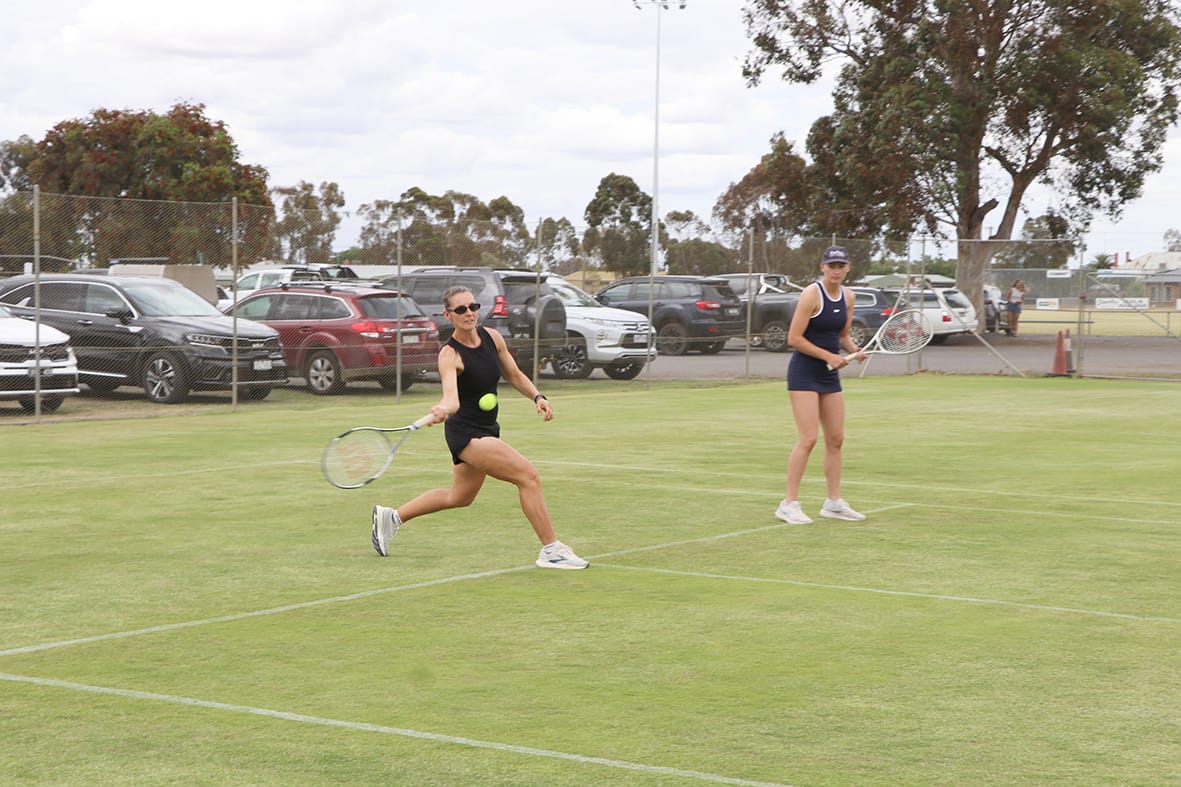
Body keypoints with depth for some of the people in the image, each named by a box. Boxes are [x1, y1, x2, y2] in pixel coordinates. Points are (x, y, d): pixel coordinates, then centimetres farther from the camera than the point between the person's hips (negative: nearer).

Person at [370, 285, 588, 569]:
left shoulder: (492, 337, -1)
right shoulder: (450, 355, -21)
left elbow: (515, 375, 12)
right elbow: (452, 397, -38)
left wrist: (538, 396, -3)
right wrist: (442, 410, -59)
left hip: (486, 430, 9)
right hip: (466, 432, -9)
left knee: (459, 497, 26)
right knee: (528, 476, -19)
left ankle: (392, 516, 39)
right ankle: (551, 550, -11)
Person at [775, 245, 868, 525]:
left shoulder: (848, 297, 7)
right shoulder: (812, 294, -15)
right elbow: (794, 338, -15)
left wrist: (854, 349, -2)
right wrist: (828, 355, -18)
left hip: (830, 375, 8)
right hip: (804, 373, -8)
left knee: (835, 439, 9)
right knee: (808, 438, -13)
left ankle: (834, 502, 18)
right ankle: (789, 504, -7)